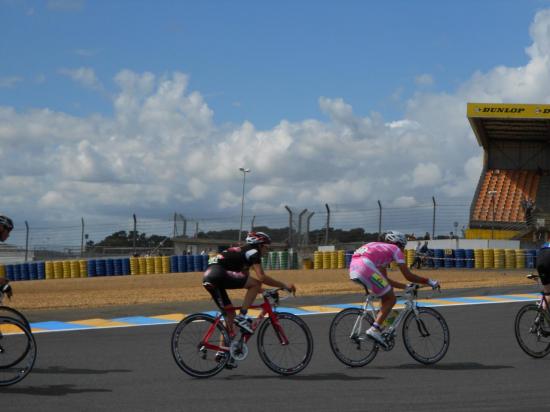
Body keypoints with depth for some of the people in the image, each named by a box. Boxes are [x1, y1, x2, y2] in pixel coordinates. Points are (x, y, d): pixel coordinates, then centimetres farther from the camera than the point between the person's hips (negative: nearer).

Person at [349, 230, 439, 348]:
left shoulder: (382, 249, 36)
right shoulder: (395, 249, 14)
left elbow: (386, 280, 36)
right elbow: (408, 276, 10)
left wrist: (406, 287, 40)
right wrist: (429, 282, 20)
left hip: (353, 268, 8)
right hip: (365, 268, -8)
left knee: (386, 297, 25)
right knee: (391, 299, 4)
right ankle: (374, 329, -10)